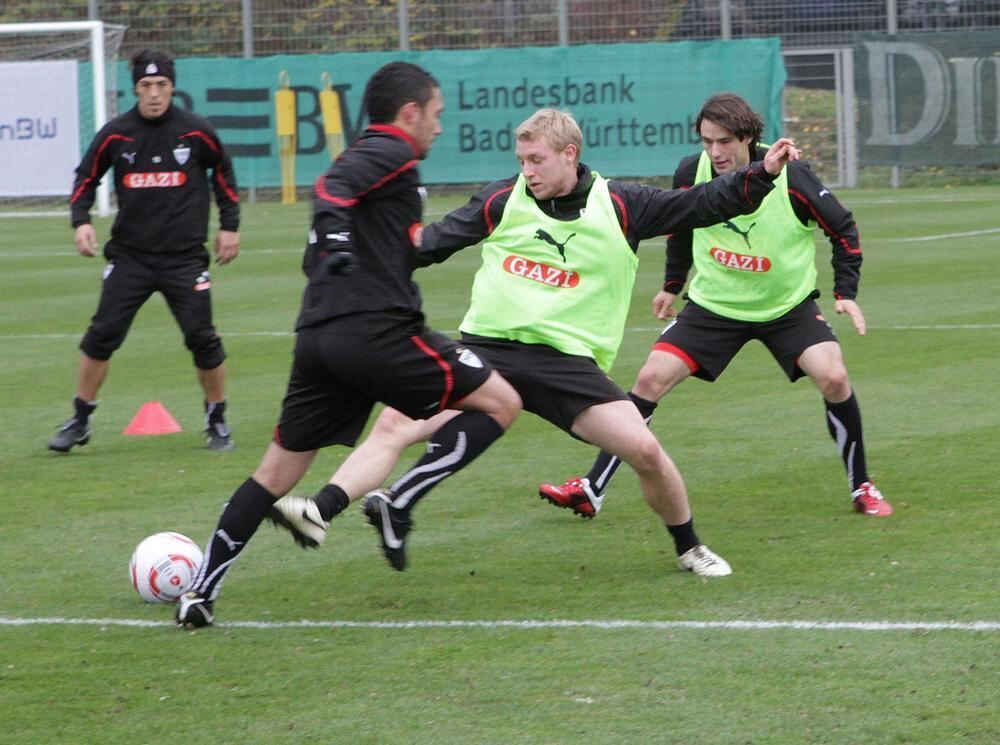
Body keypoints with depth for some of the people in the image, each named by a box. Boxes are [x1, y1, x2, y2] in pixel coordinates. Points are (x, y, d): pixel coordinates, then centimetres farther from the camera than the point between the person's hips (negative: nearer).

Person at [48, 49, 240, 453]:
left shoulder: (196, 131, -4)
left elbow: (223, 174, 12)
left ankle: (217, 420, 15)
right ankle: (80, 420, 9)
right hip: (130, 256, 1)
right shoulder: (115, 133, -3)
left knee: (202, 339, -5)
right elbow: (85, 178, 9)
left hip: (185, 256, -1)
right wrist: (81, 220, -6)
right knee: (101, 335, -4)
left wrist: (229, 225, 11)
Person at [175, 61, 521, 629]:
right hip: (375, 332, -9)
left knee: (278, 471, 13)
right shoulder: (391, 153, 0)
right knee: (501, 403, 0)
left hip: (319, 338, 9)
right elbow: (334, 185, -21)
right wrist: (336, 235, -36)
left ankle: (201, 593, 8)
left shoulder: (367, 155, 27)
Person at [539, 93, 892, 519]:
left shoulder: (791, 178, -21)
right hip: (713, 304, 2)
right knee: (651, 379, -9)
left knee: (832, 378, -23)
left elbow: (843, 230, -7)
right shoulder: (691, 174, -13)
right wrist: (673, 285, 18)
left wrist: (846, 293, -15)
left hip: (788, 307, -2)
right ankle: (591, 491, -1)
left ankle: (862, 488, -2)